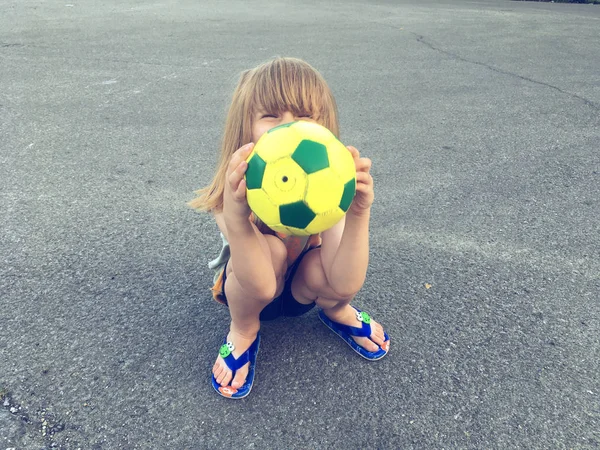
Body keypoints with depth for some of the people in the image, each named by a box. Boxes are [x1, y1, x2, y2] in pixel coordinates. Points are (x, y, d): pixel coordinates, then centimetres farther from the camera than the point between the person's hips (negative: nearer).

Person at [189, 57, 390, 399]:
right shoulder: (237, 191, -31)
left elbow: (345, 285, -36)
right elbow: (260, 284, -41)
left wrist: (359, 213, -52)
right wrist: (235, 216, -59)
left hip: (301, 290, 2)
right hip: (246, 291, -1)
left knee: (331, 281, -33)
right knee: (271, 249, -35)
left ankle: (337, 313, 7)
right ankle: (243, 330, -3)